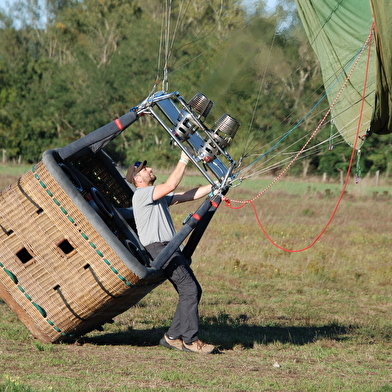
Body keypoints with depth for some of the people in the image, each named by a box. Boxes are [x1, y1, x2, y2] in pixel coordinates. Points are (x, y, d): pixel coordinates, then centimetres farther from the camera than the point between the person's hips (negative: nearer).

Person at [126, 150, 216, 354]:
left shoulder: (160, 197, 24)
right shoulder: (141, 194, -4)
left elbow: (188, 195, 18)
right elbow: (171, 185, -16)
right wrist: (183, 161, -9)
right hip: (158, 248, -10)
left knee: (193, 290, 6)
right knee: (189, 289, -16)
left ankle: (173, 336, 10)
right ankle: (190, 340, -13)